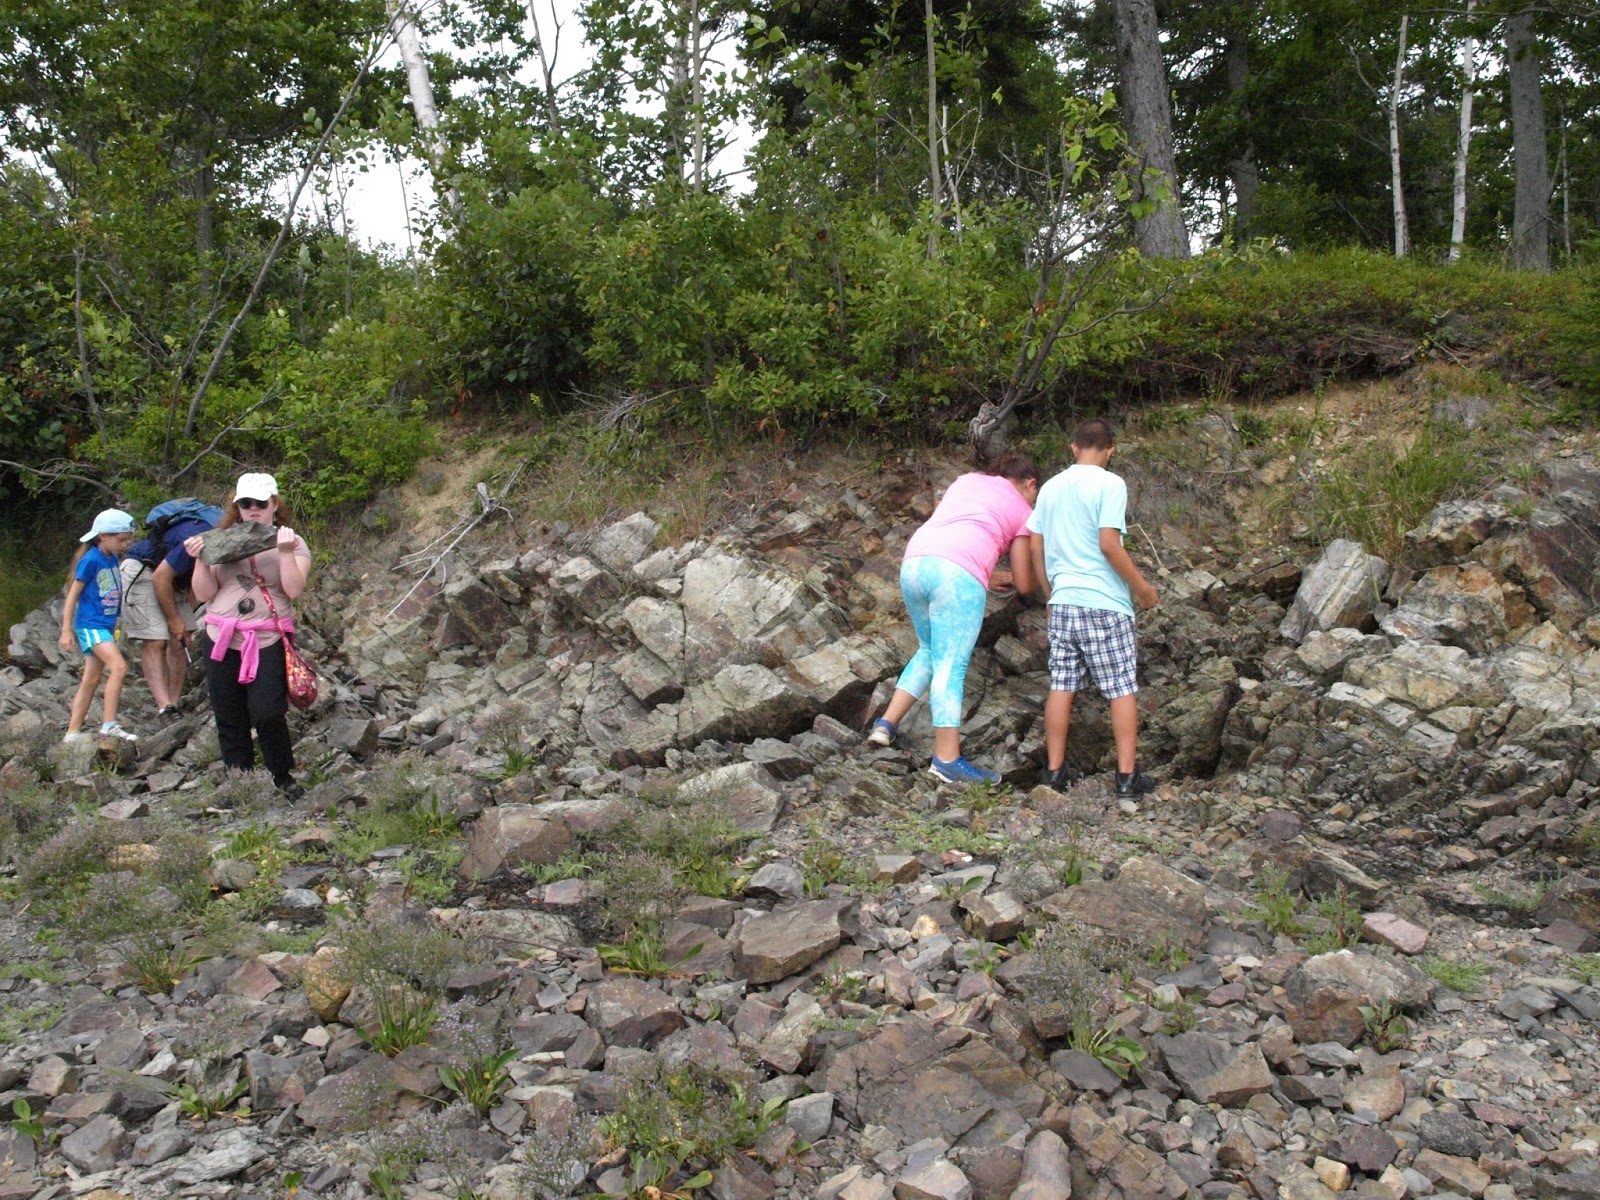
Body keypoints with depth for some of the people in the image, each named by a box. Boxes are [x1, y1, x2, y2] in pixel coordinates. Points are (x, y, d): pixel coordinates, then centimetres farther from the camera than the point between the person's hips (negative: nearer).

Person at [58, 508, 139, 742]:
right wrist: (66, 630, -11)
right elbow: (73, 595, -10)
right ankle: (109, 725, -19)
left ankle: (73, 732, 18)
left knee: (91, 681, 11)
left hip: (105, 625, 8)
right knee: (119, 667, -22)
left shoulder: (113, 558, 9)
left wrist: (114, 626, 23)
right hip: (90, 625, -8)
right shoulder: (91, 560, -12)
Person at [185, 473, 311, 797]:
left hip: (268, 642, -3)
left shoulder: (292, 543, 5)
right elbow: (204, 594, 9)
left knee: (267, 714, -14)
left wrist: (285, 552, -18)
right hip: (223, 642, 3)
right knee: (229, 720, 7)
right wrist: (200, 560, -4)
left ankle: (283, 777, 7)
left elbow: (294, 589, -9)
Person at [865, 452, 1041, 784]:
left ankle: (887, 722, 16)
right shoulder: (1022, 511, 18)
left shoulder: (967, 480, 30)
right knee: (950, 664, -6)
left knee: (930, 651, 22)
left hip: (913, 561, 6)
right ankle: (947, 760, -9)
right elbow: (1024, 585, 18)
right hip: (958, 571, -5)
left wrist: (987, 579, 41)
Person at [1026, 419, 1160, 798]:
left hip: (1063, 601, 6)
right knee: (1123, 689, 3)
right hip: (1105, 603, -5)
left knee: (1061, 687, 9)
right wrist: (1142, 588, -5)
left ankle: (1055, 770, 12)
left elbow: (1035, 547, 13)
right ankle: (1128, 774, 3)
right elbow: (1109, 545, -15)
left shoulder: (1051, 487, 11)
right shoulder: (1109, 484, -8)